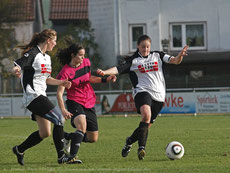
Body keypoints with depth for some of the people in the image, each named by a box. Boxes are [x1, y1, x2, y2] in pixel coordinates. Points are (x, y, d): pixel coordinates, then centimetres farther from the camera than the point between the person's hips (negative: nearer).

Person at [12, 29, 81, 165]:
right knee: (59, 119, -16)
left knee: (45, 132, 9)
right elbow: (16, 66, -20)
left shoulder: (47, 57, 17)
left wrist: (61, 82, 13)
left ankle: (19, 150, 23)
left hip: (41, 96, 10)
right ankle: (61, 156, -14)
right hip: (33, 96, -10)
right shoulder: (32, 54, -11)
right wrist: (16, 70, -43)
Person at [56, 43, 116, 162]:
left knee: (93, 138, 6)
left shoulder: (86, 63, 2)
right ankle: (72, 156, -36)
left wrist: (105, 79, 9)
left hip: (89, 103, 6)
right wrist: (63, 110, -32)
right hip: (75, 102, -6)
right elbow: (59, 93, -18)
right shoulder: (66, 71, -15)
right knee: (82, 125, -36)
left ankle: (67, 136, 29)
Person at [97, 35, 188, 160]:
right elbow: (118, 69, -4)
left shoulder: (157, 56, 13)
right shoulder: (133, 60, 7)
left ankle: (129, 141, 31)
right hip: (142, 91, -3)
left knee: (147, 125, 5)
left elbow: (175, 61, 4)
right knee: (146, 115, -32)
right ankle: (141, 147, -29)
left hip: (158, 95, 3)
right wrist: (104, 72, -22)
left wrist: (180, 55, -19)